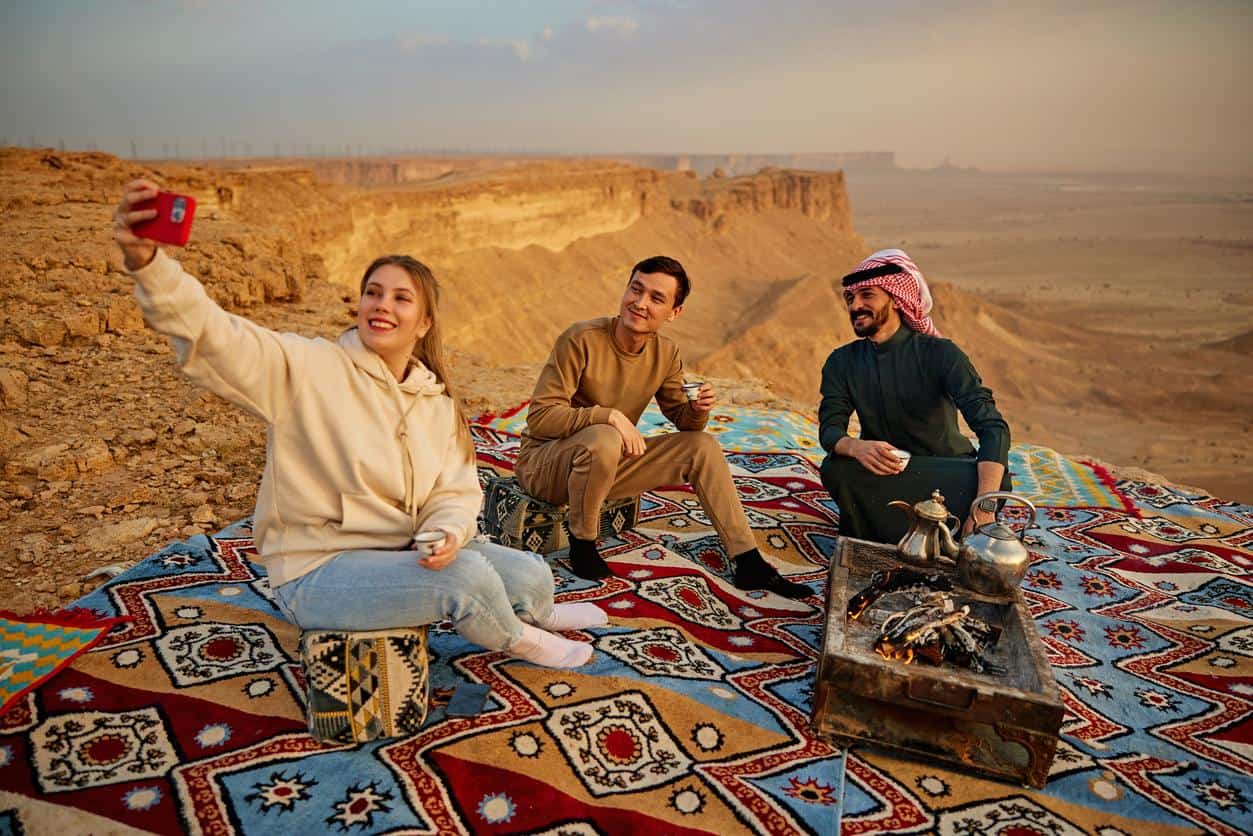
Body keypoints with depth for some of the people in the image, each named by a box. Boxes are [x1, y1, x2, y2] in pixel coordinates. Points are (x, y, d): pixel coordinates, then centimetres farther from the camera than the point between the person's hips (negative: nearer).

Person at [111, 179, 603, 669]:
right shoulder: (306, 369, -14)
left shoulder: (437, 404, 3)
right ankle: (522, 638, 8)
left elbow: (456, 492, 3)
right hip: (314, 574, -6)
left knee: (531, 575, -3)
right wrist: (145, 261, -45)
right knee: (469, 574, -26)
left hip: (401, 557, 6)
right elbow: (208, 335, -28)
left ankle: (533, 612, 36)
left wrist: (446, 534, -20)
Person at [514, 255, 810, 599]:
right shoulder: (582, 339, -21)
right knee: (604, 439, -39)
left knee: (703, 445, -4)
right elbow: (540, 417, -24)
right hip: (544, 461, -6)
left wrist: (697, 410, -18)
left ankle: (750, 564, 2)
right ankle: (582, 545, -12)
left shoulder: (667, 354, -2)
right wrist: (609, 415, -35)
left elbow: (681, 419, 6)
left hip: (606, 463, 6)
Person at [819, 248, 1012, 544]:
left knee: (996, 480, -33)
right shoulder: (842, 362, -2)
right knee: (835, 468, -30)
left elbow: (992, 426, -24)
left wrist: (984, 509, -40)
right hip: (885, 478, 2)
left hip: (947, 473, -2)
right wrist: (856, 447, -39)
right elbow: (829, 429, -11)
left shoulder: (939, 354, -14)